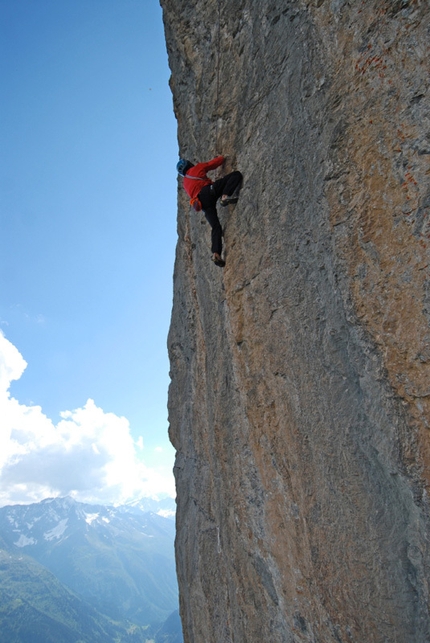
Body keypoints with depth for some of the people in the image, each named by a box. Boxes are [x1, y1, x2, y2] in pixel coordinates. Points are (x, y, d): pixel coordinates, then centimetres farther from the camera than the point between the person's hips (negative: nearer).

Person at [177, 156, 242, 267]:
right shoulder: (197, 168, 22)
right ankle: (225, 196, -28)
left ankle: (216, 254, -15)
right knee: (236, 174, -3)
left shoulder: (185, 183, 34)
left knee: (216, 227, 3)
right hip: (208, 191, -5)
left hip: (202, 202, 5)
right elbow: (218, 161, 23)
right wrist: (220, 157, 46)